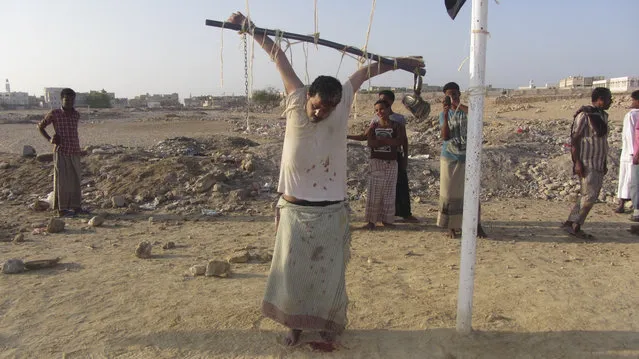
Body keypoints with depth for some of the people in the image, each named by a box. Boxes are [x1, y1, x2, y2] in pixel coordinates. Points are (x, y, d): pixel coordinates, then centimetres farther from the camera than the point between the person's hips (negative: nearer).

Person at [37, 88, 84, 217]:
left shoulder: (76, 115, 6)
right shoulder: (54, 114, -6)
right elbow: (40, 126, 7)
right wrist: (49, 139, -5)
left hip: (75, 153, 4)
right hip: (61, 152, -4)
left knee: (75, 180, 7)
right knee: (62, 180, -3)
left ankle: (76, 206, 15)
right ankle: (62, 209, 2)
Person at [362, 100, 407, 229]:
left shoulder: (396, 126, 2)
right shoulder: (373, 126, 6)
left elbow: (400, 142, -15)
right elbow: (370, 143, -10)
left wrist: (380, 140, -15)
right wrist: (389, 141, -15)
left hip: (391, 163, 0)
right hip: (375, 162, 1)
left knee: (389, 193, 4)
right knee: (373, 193, -1)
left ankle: (386, 220, 15)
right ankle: (371, 221, 5)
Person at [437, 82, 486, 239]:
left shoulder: (467, 110, 0)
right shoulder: (443, 115, 4)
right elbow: (445, 136, -10)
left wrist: (456, 104, -29)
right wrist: (446, 114, -20)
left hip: (467, 158, -1)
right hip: (449, 158, 1)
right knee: (449, 193, 2)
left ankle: (477, 225, 12)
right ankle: (451, 227, 12)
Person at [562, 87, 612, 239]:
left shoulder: (602, 116, 15)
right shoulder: (584, 115, -11)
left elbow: (602, 141, 20)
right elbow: (574, 139, -14)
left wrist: (605, 163, 19)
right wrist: (577, 162, -21)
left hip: (598, 164, 9)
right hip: (586, 164, -9)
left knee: (589, 195, 9)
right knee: (590, 195, -10)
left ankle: (570, 223, 15)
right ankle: (576, 227, 1)